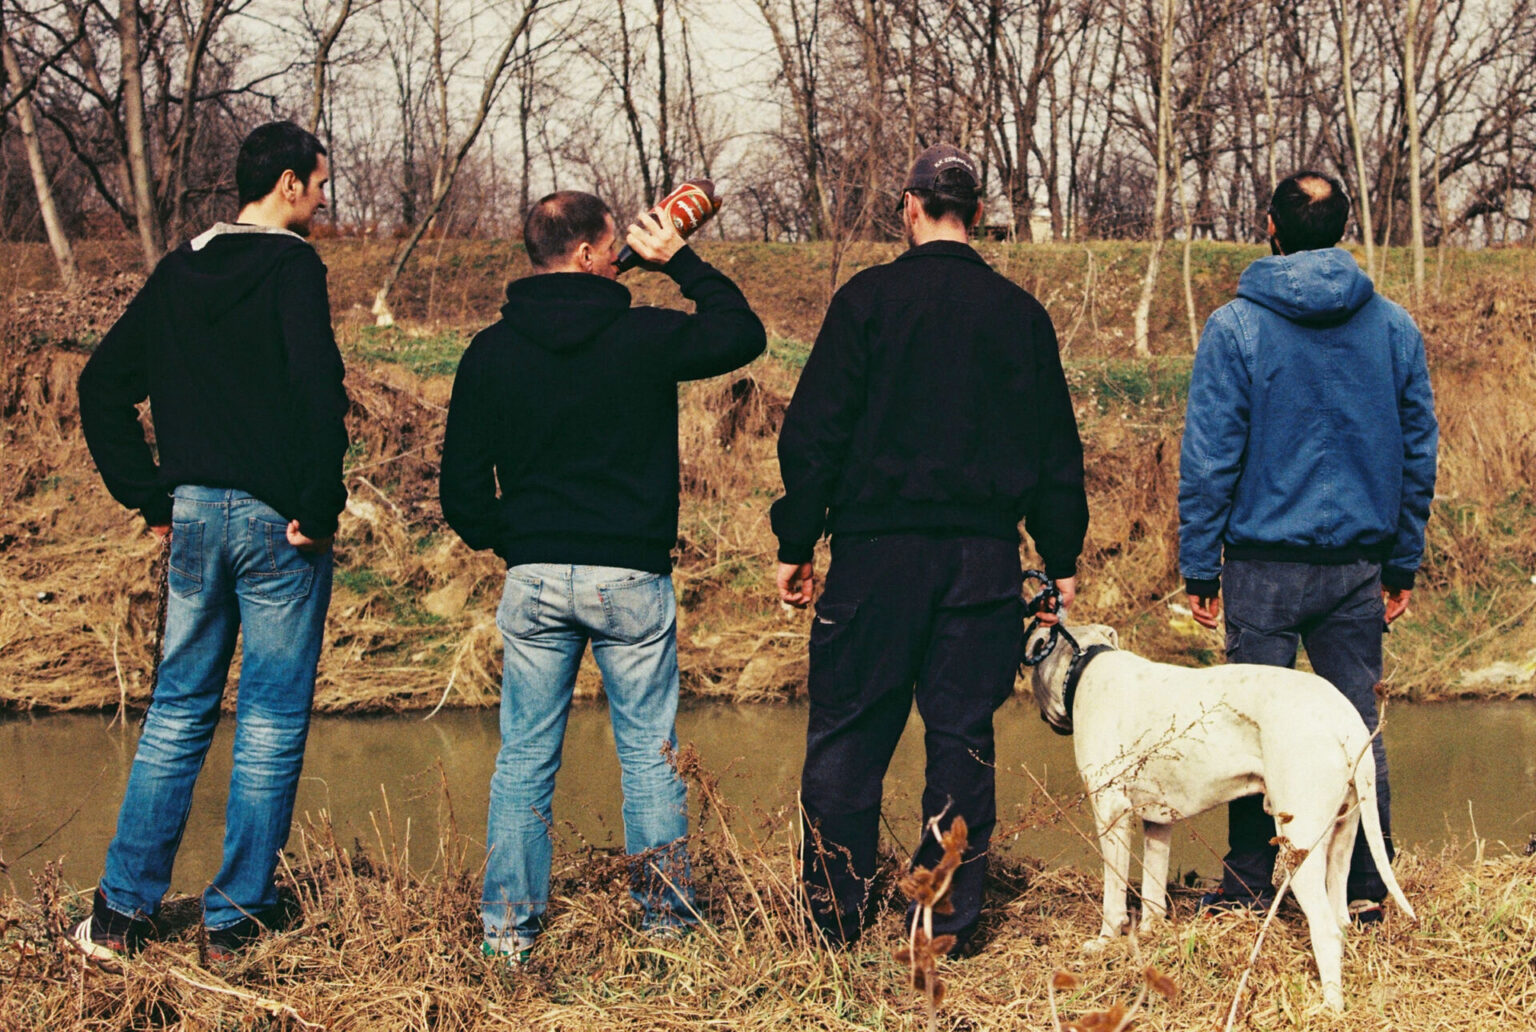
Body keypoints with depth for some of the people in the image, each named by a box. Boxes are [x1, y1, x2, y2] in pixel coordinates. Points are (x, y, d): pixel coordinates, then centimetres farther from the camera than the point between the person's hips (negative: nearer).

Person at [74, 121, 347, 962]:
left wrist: (150, 497, 13)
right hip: (276, 522, -6)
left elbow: (102, 387, 12)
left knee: (177, 709, 14)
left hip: (193, 515, 6)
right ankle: (236, 917, 9)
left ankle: (122, 909, 12)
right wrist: (319, 506, -15)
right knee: (271, 720, 4)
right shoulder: (292, 269, -10)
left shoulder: (178, 271, 10)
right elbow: (318, 388, -24)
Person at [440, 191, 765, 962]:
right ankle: (666, 919, 13)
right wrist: (679, 260, 14)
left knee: (525, 757, 7)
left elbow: (462, 485, 4)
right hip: (630, 578, -2)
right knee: (650, 753, 8)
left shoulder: (491, 352, 2)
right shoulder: (644, 336, -6)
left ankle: (509, 932, 8)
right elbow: (744, 335, 11)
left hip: (533, 578, 2)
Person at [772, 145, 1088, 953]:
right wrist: (1062, 562, 17)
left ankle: (835, 924, 7)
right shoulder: (1021, 314, 8)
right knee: (962, 738, 7)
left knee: (845, 737, 4)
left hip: (879, 551, -3)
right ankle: (951, 927, 9)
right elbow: (1057, 451, 11)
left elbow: (815, 430, -4)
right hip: (985, 556, 3)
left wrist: (796, 543, 1)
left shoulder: (868, 299, -2)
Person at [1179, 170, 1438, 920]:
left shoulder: (1235, 328, -6)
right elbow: (1419, 452, 8)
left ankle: (1248, 883, 10)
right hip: (1359, 560, 3)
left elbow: (1209, 457, -6)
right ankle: (1365, 887, 11)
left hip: (1264, 561, -3)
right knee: (1357, 722, 8)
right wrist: (1403, 563, 15)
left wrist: (1198, 566, -1)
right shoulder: (1394, 328, 4)